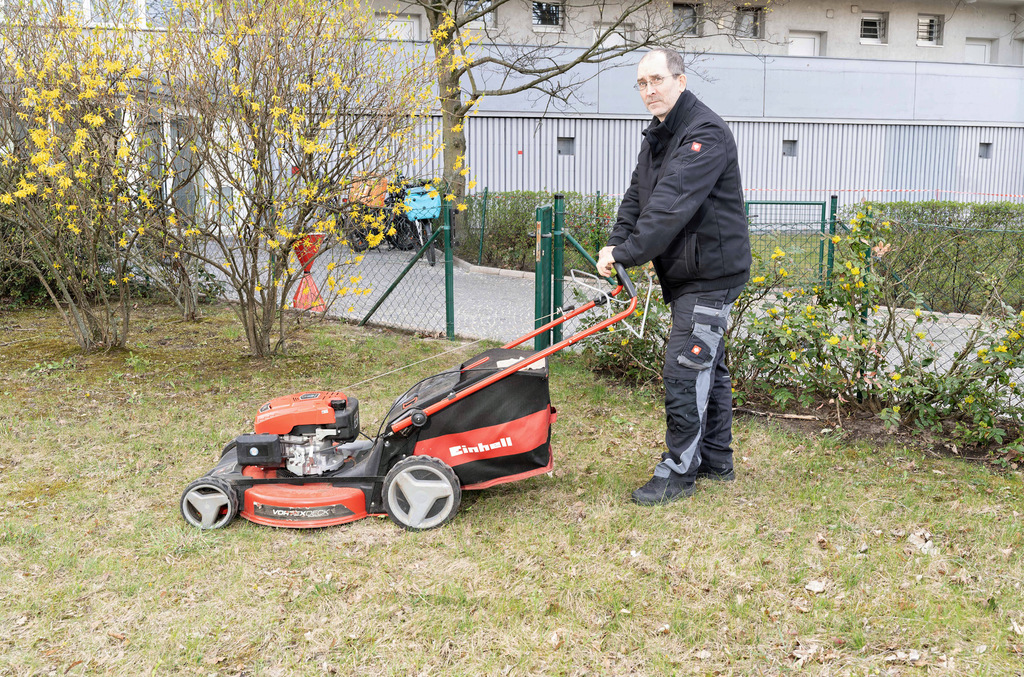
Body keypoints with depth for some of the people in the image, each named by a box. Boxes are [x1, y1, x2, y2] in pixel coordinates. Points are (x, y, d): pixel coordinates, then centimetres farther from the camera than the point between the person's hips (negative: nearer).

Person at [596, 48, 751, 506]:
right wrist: (616, 246, -5)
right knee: (708, 366, 16)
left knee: (685, 370, -8)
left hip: (710, 272, -10)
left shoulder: (706, 133, -18)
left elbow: (672, 204, -28)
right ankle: (715, 460, 28)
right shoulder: (657, 135, 14)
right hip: (686, 274, 10)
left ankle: (678, 472, 4)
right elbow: (638, 196, 11)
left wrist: (628, 254, -29)